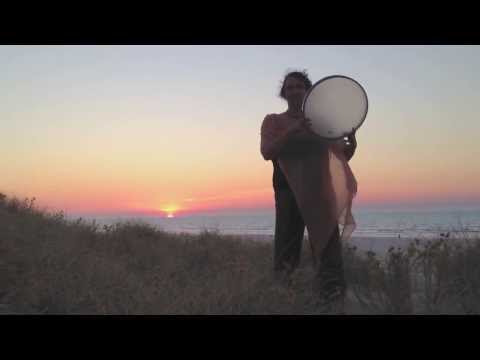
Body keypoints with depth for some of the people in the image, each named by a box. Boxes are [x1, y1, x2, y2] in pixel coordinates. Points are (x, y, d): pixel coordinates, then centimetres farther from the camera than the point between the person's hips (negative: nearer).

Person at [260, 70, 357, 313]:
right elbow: (267, 152, -11)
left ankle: (335, 304, -4)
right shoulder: (273, 121, 8)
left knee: (328, 247, -7)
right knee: (286, 249, 0)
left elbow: (342, 156, 12)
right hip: (288, 189, -1)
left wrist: (351, 141, -9)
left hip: (320, 188, 1)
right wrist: (293, 131, -23)